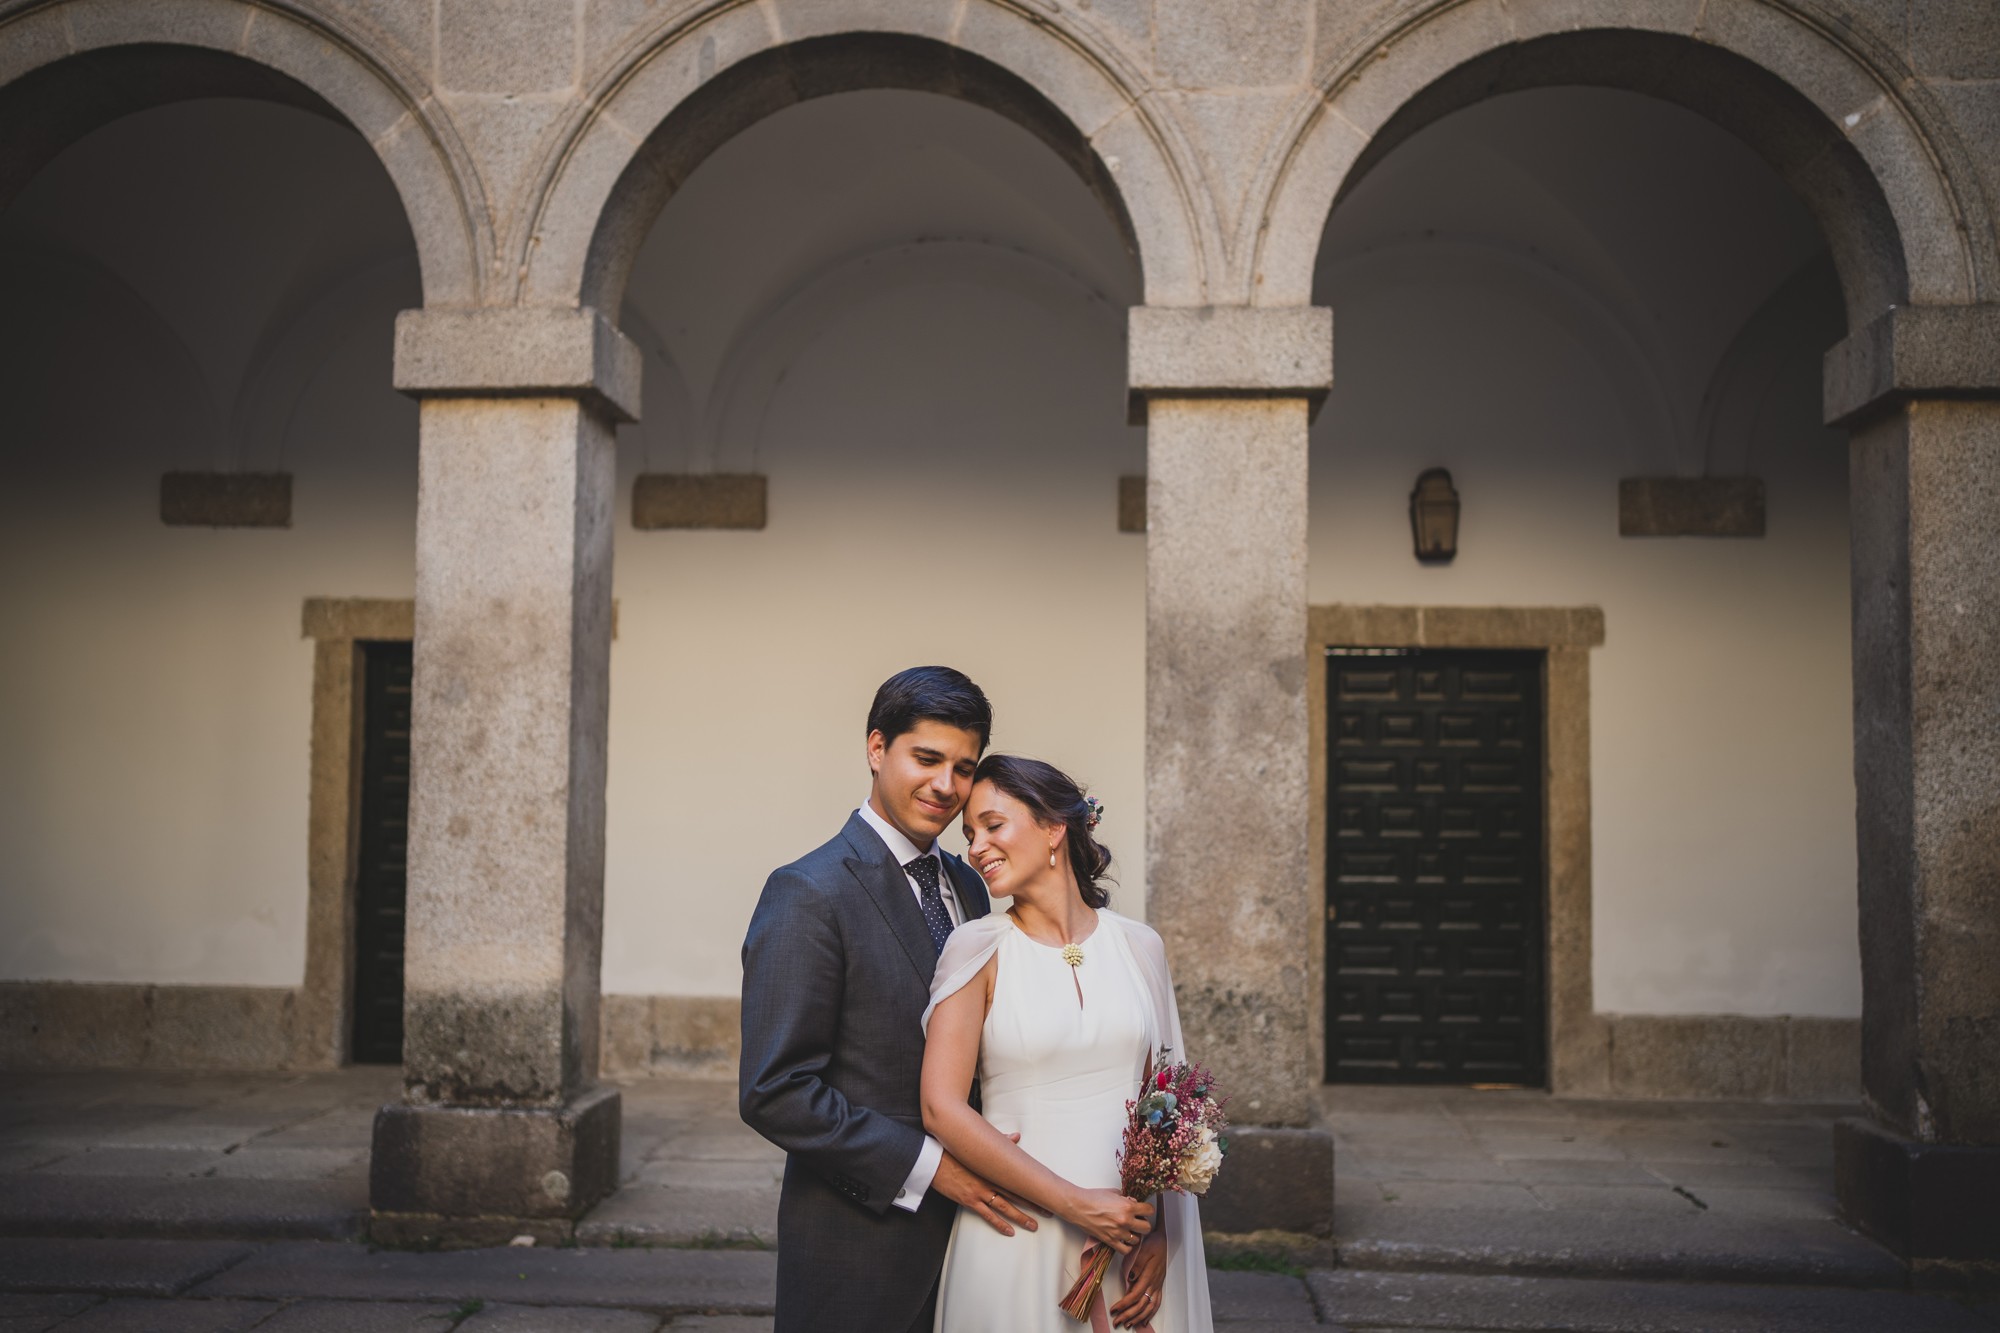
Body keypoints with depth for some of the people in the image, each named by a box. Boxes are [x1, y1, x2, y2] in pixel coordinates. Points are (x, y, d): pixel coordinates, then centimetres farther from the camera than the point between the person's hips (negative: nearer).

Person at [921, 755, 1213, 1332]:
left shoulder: (1139, 946, 3)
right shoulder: (979, 949, -6)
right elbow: (941, 1108, -12)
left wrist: (1161, 1234, -5)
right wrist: (1078, 1205, -15)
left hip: (1136, 1233, 3)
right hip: (1021, 1235, -3)